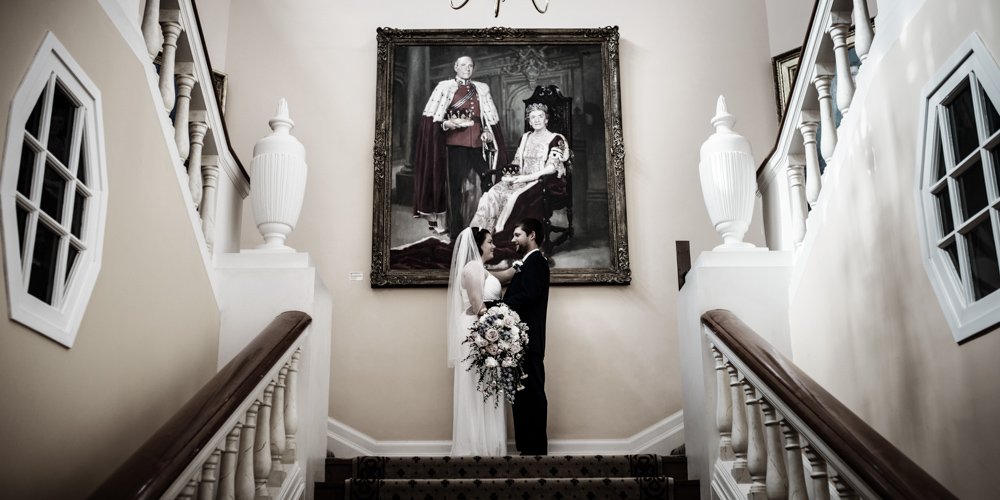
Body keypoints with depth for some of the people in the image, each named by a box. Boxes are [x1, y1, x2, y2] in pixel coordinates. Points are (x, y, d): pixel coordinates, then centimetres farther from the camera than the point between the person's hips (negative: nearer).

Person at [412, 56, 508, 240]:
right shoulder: (445, 87, 6)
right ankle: (455, 231, 6)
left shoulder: (482, 89, 17)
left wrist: (488, 131, 1)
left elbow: (492, 117, 20)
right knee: (455, 188, -1)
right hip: (455, 144, -3)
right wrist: (446, 124, -16)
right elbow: (430, 117, 1)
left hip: (479, 143, 3)